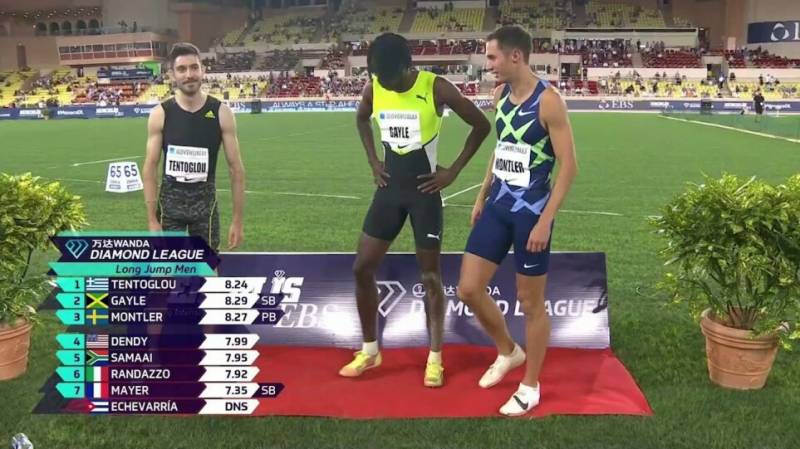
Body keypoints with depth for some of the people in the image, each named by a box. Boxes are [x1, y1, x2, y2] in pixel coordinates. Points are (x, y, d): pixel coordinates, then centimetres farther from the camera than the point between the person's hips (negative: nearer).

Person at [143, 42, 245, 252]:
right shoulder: (160, 114, -5)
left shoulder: (221, 113, -6)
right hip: (170, 201, 0)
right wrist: (152, 219, -7)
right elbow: (150, 168, -2)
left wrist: (237, 220, -5)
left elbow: (236, 168, -3)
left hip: (205, 201, 0)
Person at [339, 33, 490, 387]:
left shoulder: (437, 89, -16)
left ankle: (435, 359, 15)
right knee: (362, 267, 4)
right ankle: (369, 351, 20)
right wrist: (373, 161, 9)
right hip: (389, 186, 5)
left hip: (424, 189, -4)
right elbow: (362, 120, 21)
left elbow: (482, 125, -6)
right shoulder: (373, 88, -2)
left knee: (430, 275, 2)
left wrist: (454, 171, -7)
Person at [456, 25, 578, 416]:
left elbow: (568, 165, -16)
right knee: (469, 290, 6)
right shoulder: (500, 95, 6)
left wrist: (545, 221, -20)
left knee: (531, 303, 5)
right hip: (498, 205, 7)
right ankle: (508, 352, 32)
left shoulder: (548, 101, -16)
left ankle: (530, 387, 24)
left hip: (531, 211, -7)